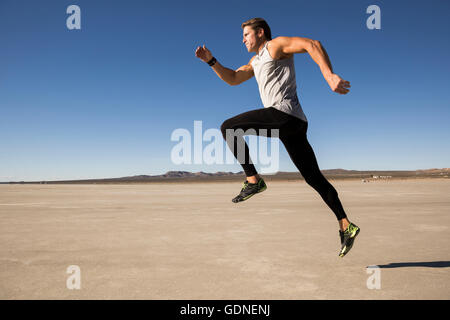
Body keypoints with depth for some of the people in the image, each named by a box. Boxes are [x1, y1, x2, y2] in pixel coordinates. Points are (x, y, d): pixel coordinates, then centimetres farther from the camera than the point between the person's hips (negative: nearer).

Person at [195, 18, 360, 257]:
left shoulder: (276, 45, 7)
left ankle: (253, 180, -12)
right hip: (295, 123, 10)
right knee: (314, 178, 7)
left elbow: (312, 44, -7)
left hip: (284, 113, -10)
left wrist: (330, 75, -21)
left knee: (228, 128, -6)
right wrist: (210, 60, 22)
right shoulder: (256, 61, 33)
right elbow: (232, 78, 32)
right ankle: (346, 226, 8)